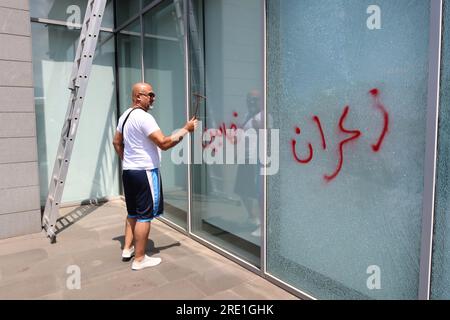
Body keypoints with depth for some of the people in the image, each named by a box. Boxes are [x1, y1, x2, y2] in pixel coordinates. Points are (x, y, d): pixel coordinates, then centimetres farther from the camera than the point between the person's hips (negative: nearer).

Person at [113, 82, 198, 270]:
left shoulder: (125, 115, 13)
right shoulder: (144, 117, -18)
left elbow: (116, 142, 21)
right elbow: (164, 144, -24)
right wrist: (186, 129, -17)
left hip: (128, 171, 10)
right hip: (145, 172, -10)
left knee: (133, 212, 20)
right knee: (144, 216, -1)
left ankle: (127, 248, 29)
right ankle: (139, 259, 8)